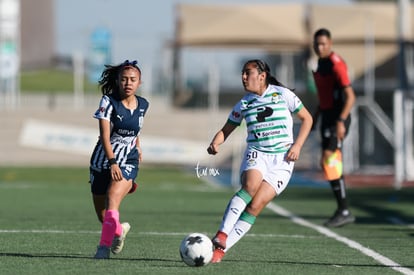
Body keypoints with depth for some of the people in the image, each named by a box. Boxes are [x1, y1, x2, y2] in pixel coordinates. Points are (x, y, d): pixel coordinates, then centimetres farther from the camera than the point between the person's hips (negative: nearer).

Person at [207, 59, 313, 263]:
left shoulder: (282, 94, 1)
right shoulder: (244, 103, 9)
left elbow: (306, 118, 8)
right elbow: (227, 129, 16)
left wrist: (297, 145, -4)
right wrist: (215, 143, -6)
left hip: (282, 161, -1)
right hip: (256, 155, 1)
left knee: (255, 206, -16)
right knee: (250, 185, -33)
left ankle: (220, 249, -16)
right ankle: (221, 235, -39)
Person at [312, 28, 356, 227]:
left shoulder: (336, 64, -16)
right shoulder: (321, 63, 13)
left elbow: (350, 96, -22)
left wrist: (341, 121, -31)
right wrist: (315, 116, 24)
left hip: (338, 118, -10)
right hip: (327, 117, 10)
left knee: (329, 162, -16)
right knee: (328, 164, 9)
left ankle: (343, 211, -13)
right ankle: (342, 211, 14)